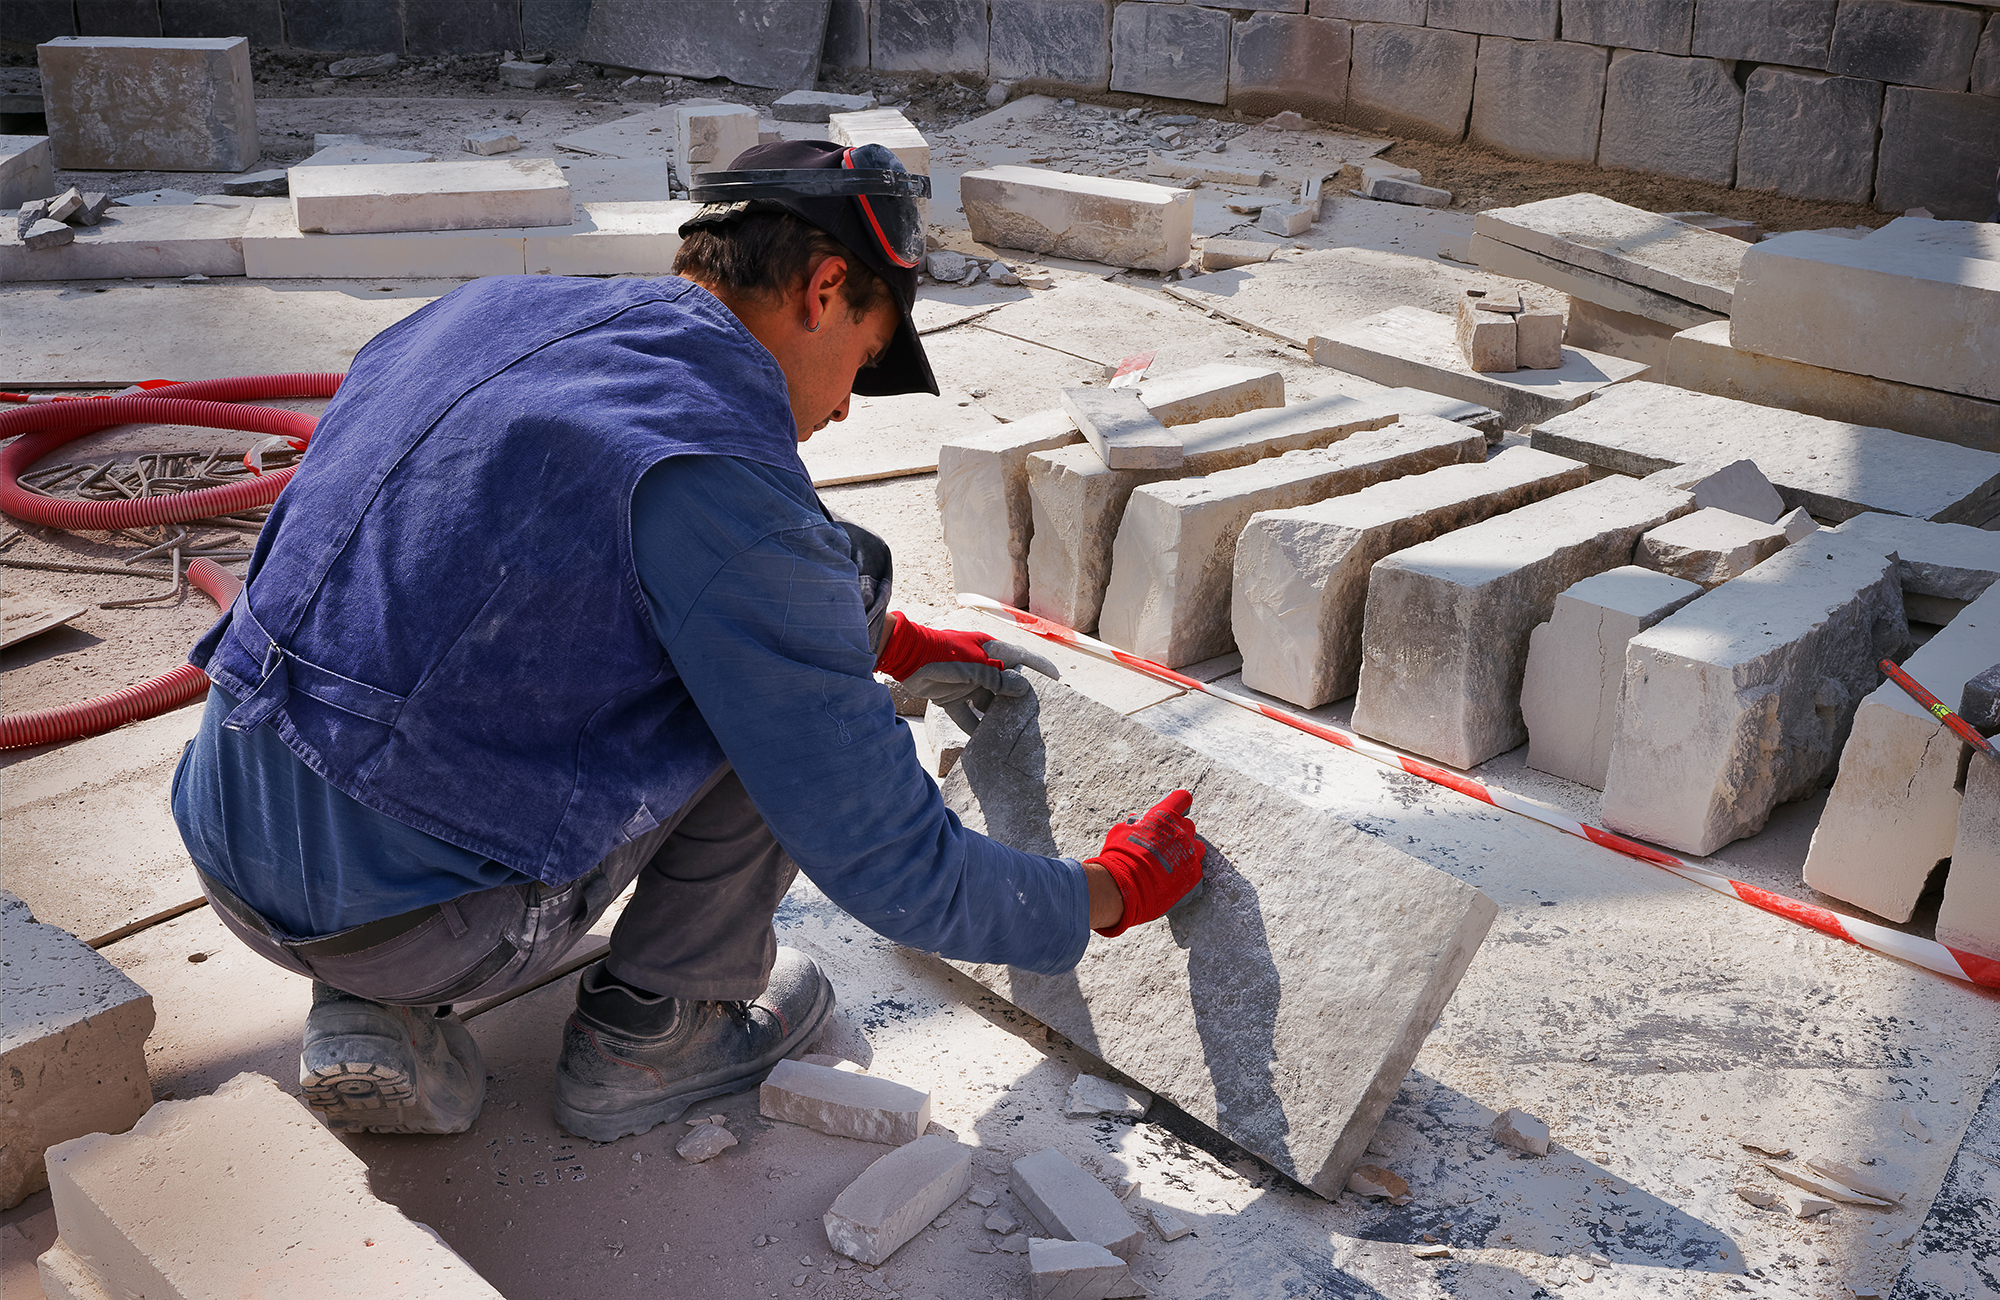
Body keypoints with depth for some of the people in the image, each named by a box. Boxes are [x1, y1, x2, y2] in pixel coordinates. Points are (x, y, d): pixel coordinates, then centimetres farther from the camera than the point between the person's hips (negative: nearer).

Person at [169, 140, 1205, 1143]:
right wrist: (1111, 894, 3)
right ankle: (650, 1030, 8)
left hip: (228, 852, 8)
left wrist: (895, 646, 32)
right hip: (410, 914, -8)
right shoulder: (719, 473, -20)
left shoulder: (493, 310, 6)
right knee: (841, 570, -3)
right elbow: (890, 868, -14)